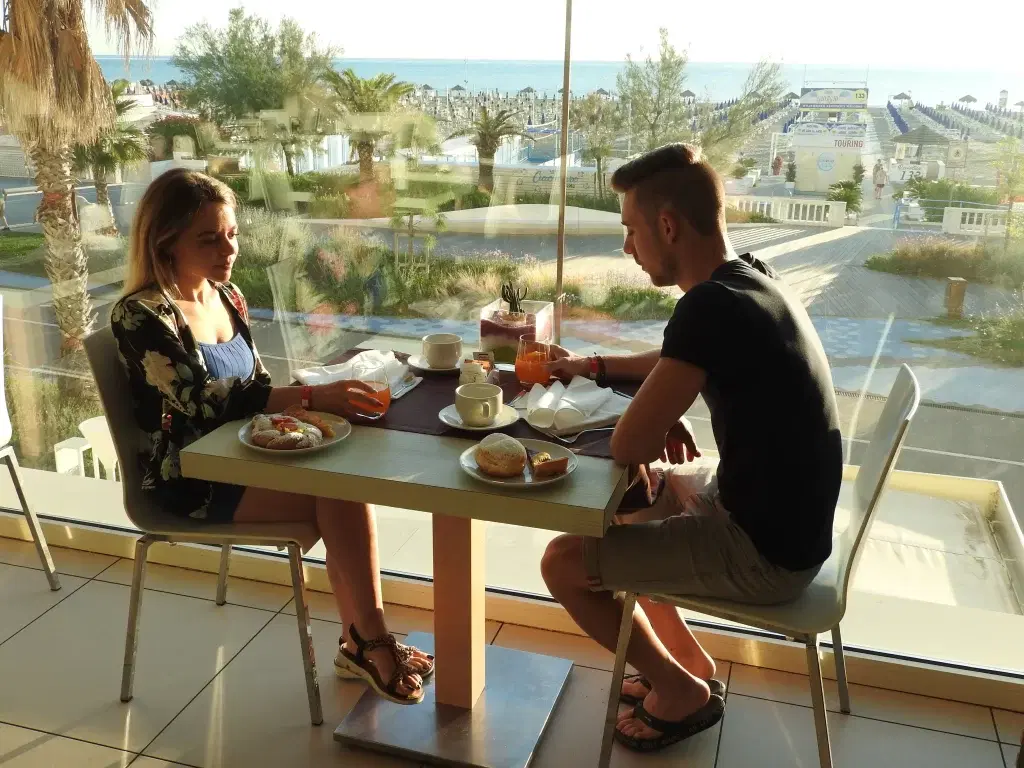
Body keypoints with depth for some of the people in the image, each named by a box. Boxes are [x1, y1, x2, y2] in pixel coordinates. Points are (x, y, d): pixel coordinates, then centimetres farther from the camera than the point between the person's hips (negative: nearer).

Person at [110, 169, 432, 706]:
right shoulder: (141, 316, -16)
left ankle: (359, 645, -9)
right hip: (190, 480, -7)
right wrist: (312, 396, -32)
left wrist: (323, 399, -7)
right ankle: (371, 644, -5)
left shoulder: (226, 296, 8)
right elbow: (208, 404, -26)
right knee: (339, 498, -22)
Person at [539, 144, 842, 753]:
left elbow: (629, 446, -26)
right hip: (780, 517, 9)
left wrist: (666, 423, -5)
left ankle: (684, 692, 16)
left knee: (565, 563, -5)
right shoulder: (750, 280, 2)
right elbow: (677, 362, 22)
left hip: (765, 552, -9)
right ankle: (689, 662, 28)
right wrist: (591, 367, 17)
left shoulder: (712, 305, -28)